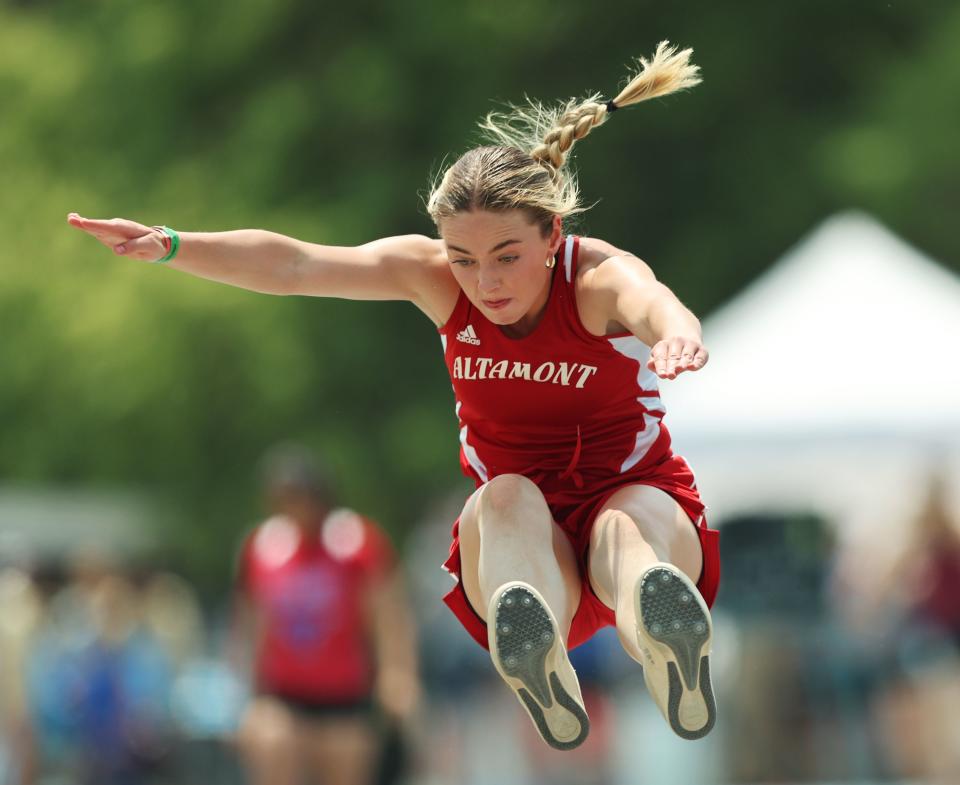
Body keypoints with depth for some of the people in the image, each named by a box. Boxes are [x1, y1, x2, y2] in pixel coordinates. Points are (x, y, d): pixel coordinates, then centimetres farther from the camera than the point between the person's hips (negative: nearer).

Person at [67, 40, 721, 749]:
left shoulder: (598, 278, -19)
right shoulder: (432, 274, -8)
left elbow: (649, 300, -45)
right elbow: (295, 267, -20)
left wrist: (675, 332, -70)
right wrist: (167, 246, -35)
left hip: (634, 496, -2)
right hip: (521, 533, 2)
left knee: (625, 528, -37)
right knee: (505, 499, -33)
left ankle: (663, 635, -75)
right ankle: (543, 664, -66)